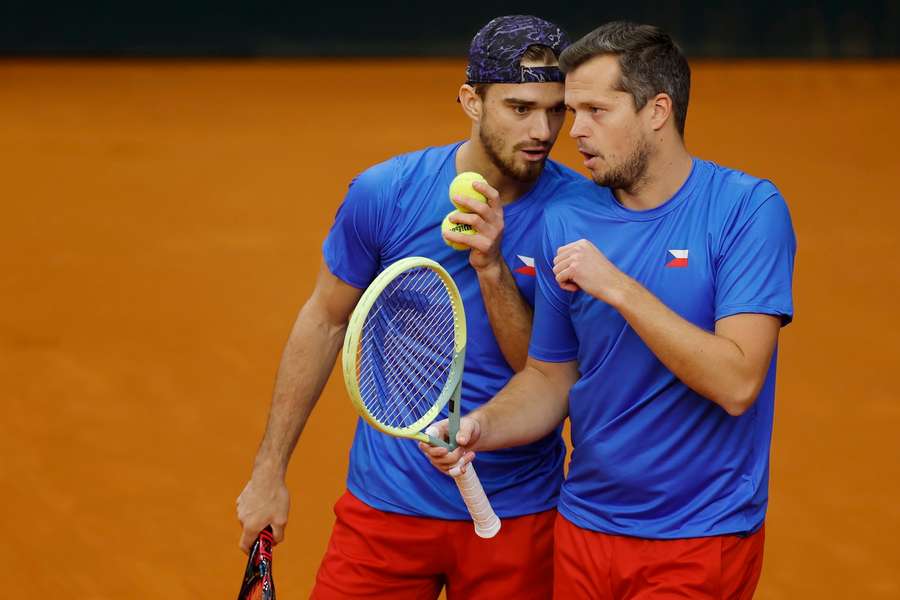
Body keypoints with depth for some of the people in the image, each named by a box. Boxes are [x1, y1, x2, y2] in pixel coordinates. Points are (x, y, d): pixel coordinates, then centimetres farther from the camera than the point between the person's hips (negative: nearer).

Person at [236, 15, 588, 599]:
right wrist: (270, 472, 8)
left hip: (518, 515, 0)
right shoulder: (383, 193, -9)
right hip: (388, 502, 0)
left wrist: (492, 268, -27)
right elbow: (325, 321, 5)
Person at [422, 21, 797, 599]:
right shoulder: (565, 222, 1)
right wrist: (481, 427, -10)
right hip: (585, 525, 5)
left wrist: (618, 288, -23)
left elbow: (737, 384, -22)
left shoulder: (749, 209, -13)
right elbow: (550, 377, 9)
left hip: (700, 544, -4)